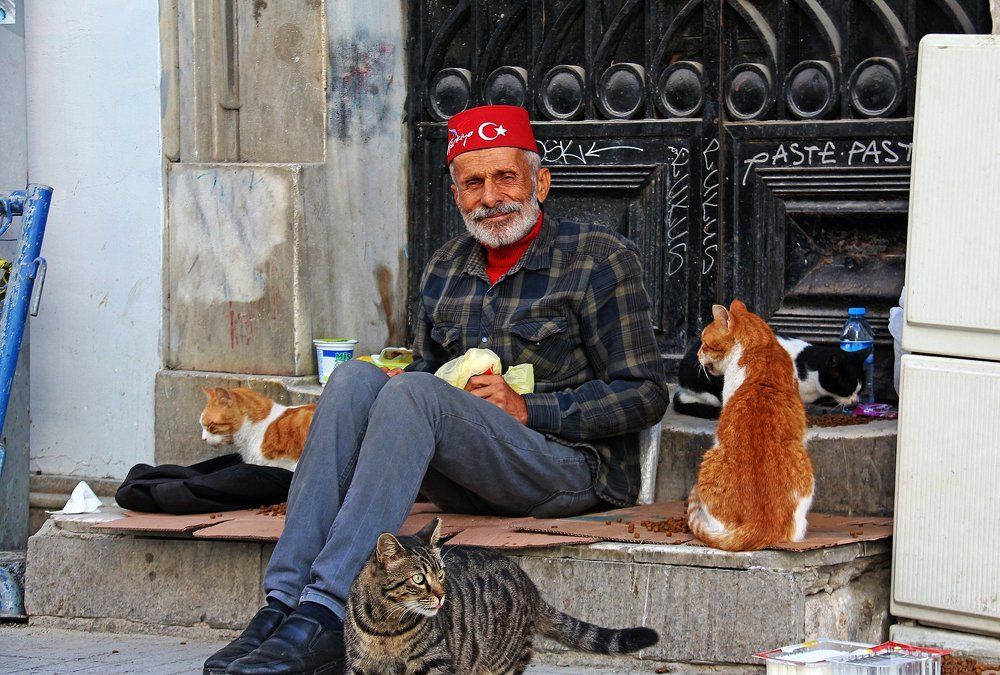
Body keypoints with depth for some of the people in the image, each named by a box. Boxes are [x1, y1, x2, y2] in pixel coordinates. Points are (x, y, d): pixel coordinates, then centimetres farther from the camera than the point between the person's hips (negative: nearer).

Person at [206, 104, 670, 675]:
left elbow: (646, 397, -4)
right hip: (467, 486, 6)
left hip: (576, 468, -6)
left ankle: (325, 612, -39)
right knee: (358, 379, -18)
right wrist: (399, 382, 0)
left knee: (414, 393, -29)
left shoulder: (601, 259, 0)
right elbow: (426, 370, 25)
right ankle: (285, 596, -31)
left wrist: (528, 409, -14)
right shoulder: (446, 269, 17)